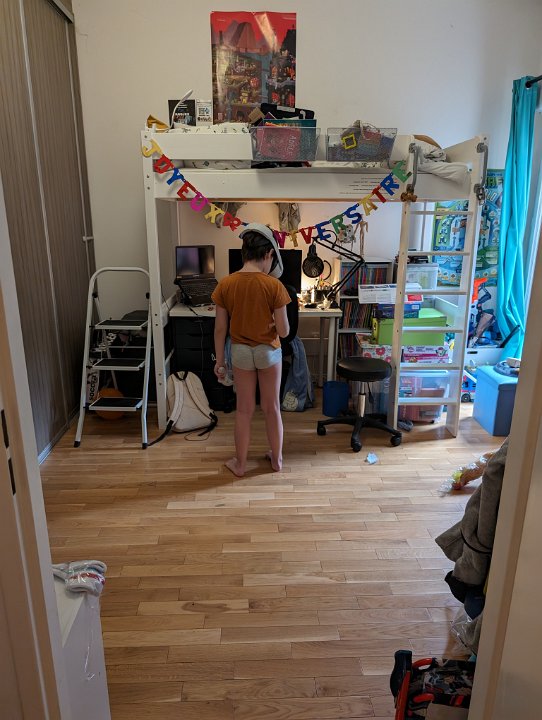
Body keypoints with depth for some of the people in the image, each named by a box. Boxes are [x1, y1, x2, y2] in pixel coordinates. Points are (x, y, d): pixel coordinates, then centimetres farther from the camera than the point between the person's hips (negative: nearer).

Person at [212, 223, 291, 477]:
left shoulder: (225, 284, -11)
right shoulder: (274, 285, -18)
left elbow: (220, 329, -5)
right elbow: (284, 331, -15)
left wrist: (219, 359, 6)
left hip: (240, 351, 2)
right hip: (268, 351, -1)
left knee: (244, 409, 15)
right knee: (272, 407, 16)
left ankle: (240, 463, 27)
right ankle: (277, 458, 32)